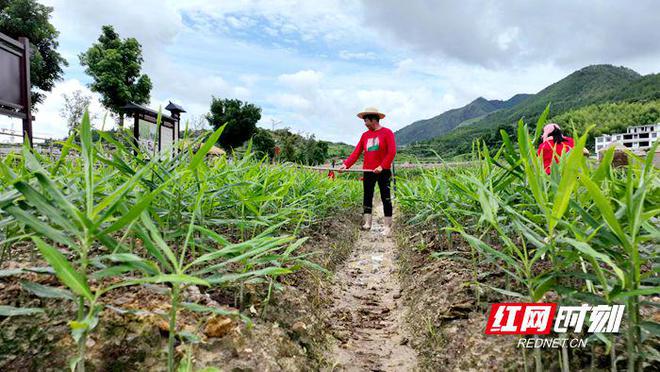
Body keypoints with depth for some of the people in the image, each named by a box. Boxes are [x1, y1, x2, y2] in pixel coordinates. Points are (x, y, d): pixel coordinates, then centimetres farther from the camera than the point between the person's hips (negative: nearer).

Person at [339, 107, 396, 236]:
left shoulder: (387, 132, -4)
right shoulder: (365, 135, 10)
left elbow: (392, 152, -11)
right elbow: (356, 152, 5)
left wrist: (382, 166, -21)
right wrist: (346, 164, -7)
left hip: (383, 171, -5)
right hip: (368, 172, 5)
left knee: (386, 199, 0)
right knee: (367, 197, 7)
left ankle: (387, 227, 4)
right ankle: (367, 223, 15)